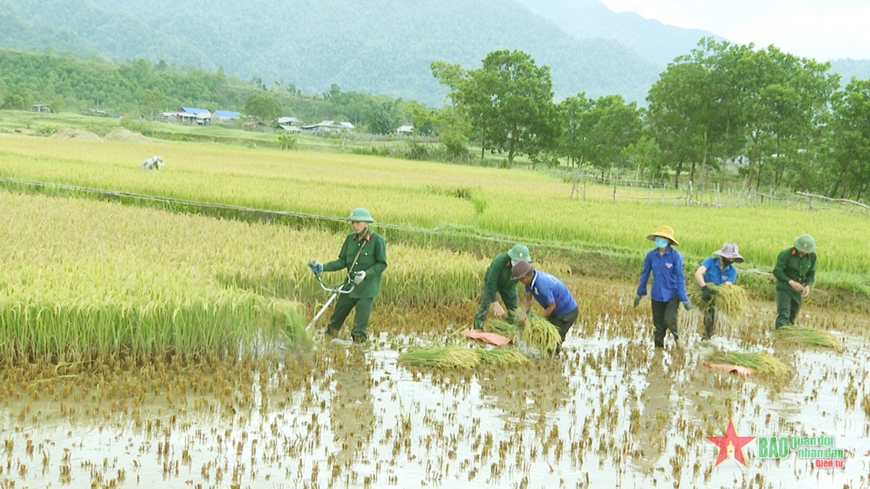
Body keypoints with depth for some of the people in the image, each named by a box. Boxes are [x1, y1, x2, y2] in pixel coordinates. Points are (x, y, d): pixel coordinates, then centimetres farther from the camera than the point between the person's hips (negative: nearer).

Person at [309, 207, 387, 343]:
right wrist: (322, 267, -4)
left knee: (361, 318, -5)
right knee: (337, 315, 11)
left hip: (367, 287, -5)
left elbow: (382, 264, -8)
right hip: (350, 284, 5)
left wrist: (366, 274, -22)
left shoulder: (377, 240, -9)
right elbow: (342, 261, 7)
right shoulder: (350, 239, 5)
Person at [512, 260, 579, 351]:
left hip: (567, 313, -9)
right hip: (558, 311, 9)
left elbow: (552, 305, -24)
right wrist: (524, 313, -23)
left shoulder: (542, 285, -37)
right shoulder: (530, 278, -11)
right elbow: (528, 299, -5)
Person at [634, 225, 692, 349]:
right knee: (658, 326, 7)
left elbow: (680, 277, -10)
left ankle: (676, 336, 14)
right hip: (656, 295, 3)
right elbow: (645, 274, 8)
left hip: (672, 294, -3)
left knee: (669, 320, -19)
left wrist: (684, 298, -11)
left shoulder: (675, 255, -13)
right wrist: (640, 293, 15)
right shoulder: (651, 255, -4)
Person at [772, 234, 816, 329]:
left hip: (798, 290, 5)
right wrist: (791, 282, -30)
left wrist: (808, 285, -14)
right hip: (784, 287, -5)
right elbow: (777, 271, -20)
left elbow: (811, 274, 6)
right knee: (784, 314, -19)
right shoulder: (786, 254, -19)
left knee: (792, 316, 12)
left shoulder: (812, 256, -5)